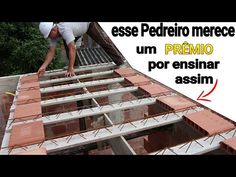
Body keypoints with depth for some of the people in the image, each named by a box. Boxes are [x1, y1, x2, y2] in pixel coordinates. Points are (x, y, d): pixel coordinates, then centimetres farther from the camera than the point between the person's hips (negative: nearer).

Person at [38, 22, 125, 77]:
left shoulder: (64, 29, -43)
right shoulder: (53, 33, -18)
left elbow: (72, 49, -49)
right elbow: (51, 51, -19)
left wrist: (70, 68, -51)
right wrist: (43, 66, -30)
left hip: (89, 23, -7)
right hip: (78, 28, 7)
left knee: (104, 43, -6)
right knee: (67, 45, -4)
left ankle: (121, 63, 3)